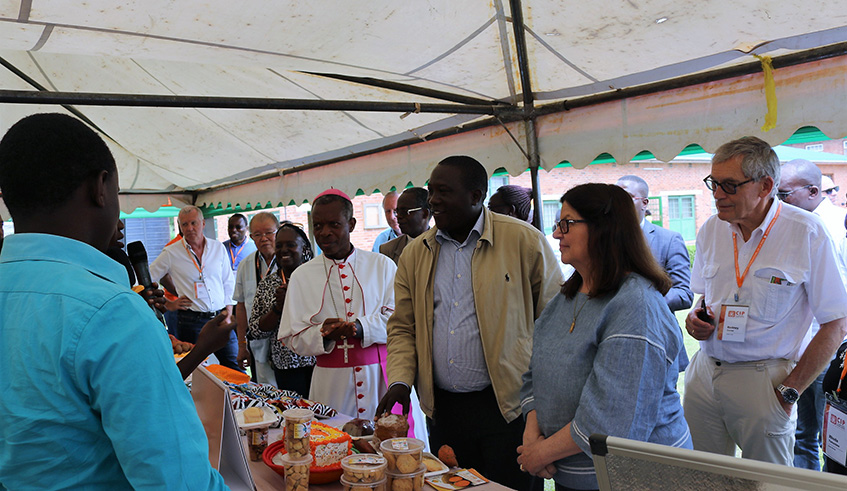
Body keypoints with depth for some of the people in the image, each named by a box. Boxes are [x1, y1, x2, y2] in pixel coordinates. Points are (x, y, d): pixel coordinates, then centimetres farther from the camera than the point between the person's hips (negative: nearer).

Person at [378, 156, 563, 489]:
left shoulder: (525, 240, -6)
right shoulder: (415, 254, 7)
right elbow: (403, 327, 11)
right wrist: (400, 381, -3)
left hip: (507, 407, -4)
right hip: (442, 408, 4)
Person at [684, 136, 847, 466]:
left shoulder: (808, 233, -12)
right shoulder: (711, 230, 4)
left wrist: (789, 391, -12)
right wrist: (696, 317, -4)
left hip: (761, 378, -4)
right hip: (704, 373, 5)